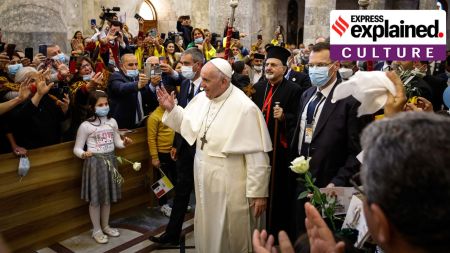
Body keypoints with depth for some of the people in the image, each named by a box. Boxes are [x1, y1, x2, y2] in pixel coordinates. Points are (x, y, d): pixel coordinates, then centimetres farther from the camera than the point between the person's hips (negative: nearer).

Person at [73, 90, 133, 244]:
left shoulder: (112, 122, 4)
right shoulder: (85, 126, -11)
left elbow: (117, 142, 11)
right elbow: (77, 148, -7)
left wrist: (124, 143, -11)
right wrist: (83, 154, -29)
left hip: (110, 160, 5)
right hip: (95, 162, -5)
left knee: (107, 195, 15)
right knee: (95, 197, 4)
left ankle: (105, 226, 32)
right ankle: (96, 230, 20)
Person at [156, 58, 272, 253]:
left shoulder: (245, 108, -20)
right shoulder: (201, 98, 0)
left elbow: (257, 154, -19)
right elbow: (188, 124, 16)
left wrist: (258, 192, -15)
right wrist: (171, 109, 0)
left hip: (230, 186, -6)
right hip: (204, 180, 6)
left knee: (231, 236, 13)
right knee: (206, 231, 23)